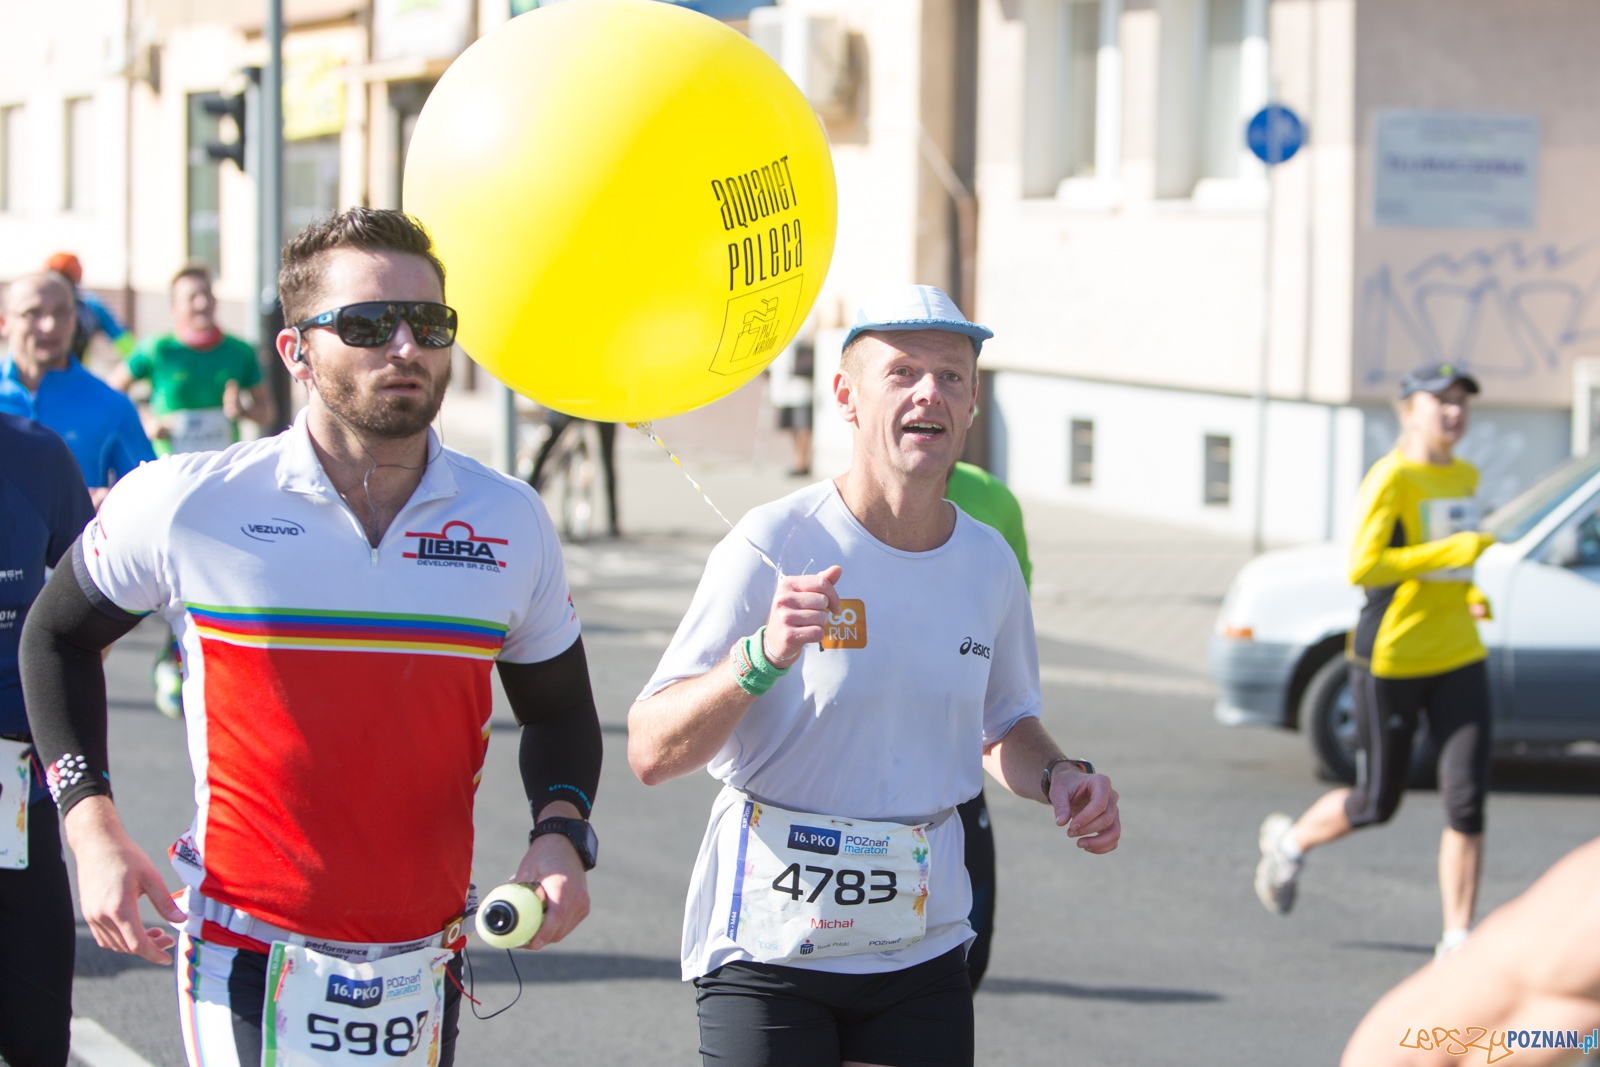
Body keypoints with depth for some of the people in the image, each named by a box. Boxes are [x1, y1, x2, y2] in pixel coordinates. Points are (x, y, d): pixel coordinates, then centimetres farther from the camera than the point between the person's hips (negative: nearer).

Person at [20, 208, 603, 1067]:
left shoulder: (510, 523, 2)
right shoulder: (185, 505, -6)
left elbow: (557, 711, 16)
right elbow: (58, 635, 10)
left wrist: (561, 834, -4)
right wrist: (91, 827, 0)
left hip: (424, 964, 3)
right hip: (250, 962, -3)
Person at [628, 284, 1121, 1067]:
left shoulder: (988, 562, 5)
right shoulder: (774, 547, -12)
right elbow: (650, 754, -16)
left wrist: (1057, 777, 1)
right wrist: (762, 659, -31)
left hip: (923, 946, 5)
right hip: (770, 940, -4)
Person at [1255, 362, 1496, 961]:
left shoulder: (1466, 478, 11)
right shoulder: (1390, 479, -14)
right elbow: (1360, 568, -23)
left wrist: (1469, 592, 11)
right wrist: (1450, 553, -26)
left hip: (1458, 658, 6)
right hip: (1391, 660, -6)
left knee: (1467, 800, -6)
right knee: (1377, 804, 7)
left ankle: (1457, 940, 2)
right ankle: (1290, 842, 38)